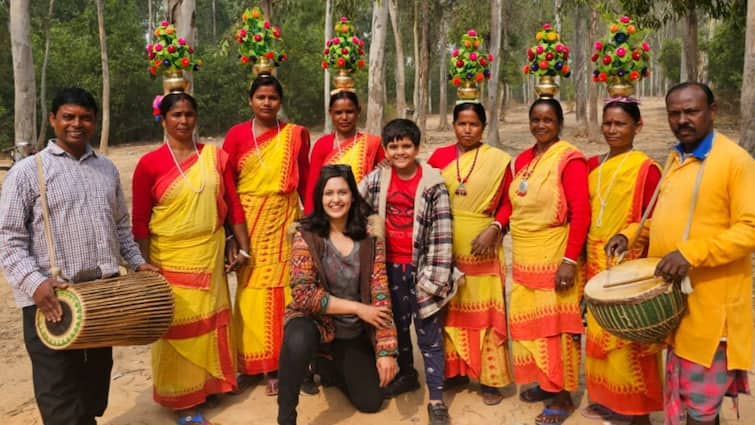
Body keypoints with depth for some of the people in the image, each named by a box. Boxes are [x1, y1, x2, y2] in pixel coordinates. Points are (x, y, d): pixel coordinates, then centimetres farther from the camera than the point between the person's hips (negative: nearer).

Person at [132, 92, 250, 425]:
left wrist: (242, 247, 5)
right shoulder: (150, 163, -8)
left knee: (211, 321, 15)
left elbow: (233, 205, 6)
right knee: (179, 327, 7)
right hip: (170, 258, -3)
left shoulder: (216, 157, 2)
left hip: (210, 255, 3)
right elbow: (140, 221, -7)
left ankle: (209, 382, 35)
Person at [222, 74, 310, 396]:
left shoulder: (295, 134, 4)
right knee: (250, 289, 3)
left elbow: (305, 180, 6)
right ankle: (249, 363, 17)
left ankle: (276, 366, 14)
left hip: (282, 221, 0)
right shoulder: (237, 134, 2)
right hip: (247, 221, 0)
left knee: (278, 289, 2)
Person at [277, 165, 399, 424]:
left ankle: (327, 367, 39)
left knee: (370, 402, 9)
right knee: (298, 341, -39)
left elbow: (380, 294, -10)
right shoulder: (306, 235, -15)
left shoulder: (369, 237, -8)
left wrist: (386, 350, -16)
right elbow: (303, 294, -20)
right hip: (315, 320, -3)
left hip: (354, 331, 4)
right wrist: (357, 308, -20)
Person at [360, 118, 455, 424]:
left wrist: (434, 278, -13)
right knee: (396, 325, 20)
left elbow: (442, 234, -11)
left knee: (429, 333, 3)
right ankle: (407, 375, 42)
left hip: (420, 267, -4)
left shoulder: (433, 184, -11)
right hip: (390, 266, 4)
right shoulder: (375, 180, 0)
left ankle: (436, 398, 13)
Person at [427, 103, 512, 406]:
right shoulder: (439, 156, 5)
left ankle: (491, 378, 12)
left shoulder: (498, 160, -1)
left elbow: (507, 203, 1)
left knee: (485, 310, 2)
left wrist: (493, 229, -15)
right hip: (446, 245, 2)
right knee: (451, 308, 9)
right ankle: (455, 370, 22)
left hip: (482, 245, -2)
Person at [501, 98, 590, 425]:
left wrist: (570, 260, -20)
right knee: (529, 320, 14)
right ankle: (545, 382, 31)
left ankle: (563, 396, 15)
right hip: (524, 257, 7)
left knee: (556, 323, 2)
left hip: (555, 258, -7)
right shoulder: (523, 160, 10)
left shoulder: (569, 158, -11)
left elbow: (581, 213, -16)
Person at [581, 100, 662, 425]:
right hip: (596, 263, 6)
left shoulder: (646, 169, -10)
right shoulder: (593, 165, 8)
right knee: (600, 332, 15)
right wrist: (585, 259, 11)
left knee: (629, 337, 2)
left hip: (628, 265, -6)